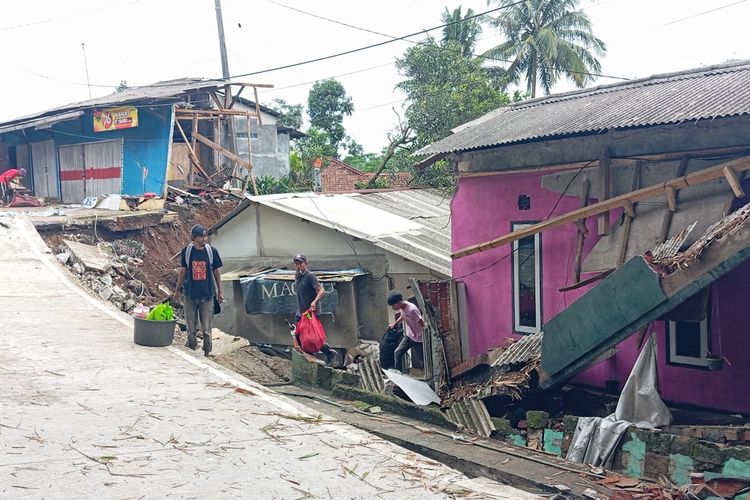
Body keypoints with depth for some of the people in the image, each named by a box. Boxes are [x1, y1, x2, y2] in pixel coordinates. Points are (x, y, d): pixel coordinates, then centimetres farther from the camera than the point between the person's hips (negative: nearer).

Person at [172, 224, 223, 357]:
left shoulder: (212, 251, -3)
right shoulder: (186, 251, -2)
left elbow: (216, 272, 6)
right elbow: (182, 271, 8)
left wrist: (219, 292, 8)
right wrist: (177, 290, 12)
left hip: (207, 295, -1)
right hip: (190, 295, 1)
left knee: (206, 328, 1)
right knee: (191, 328, 7)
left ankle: (206, 353, 13)